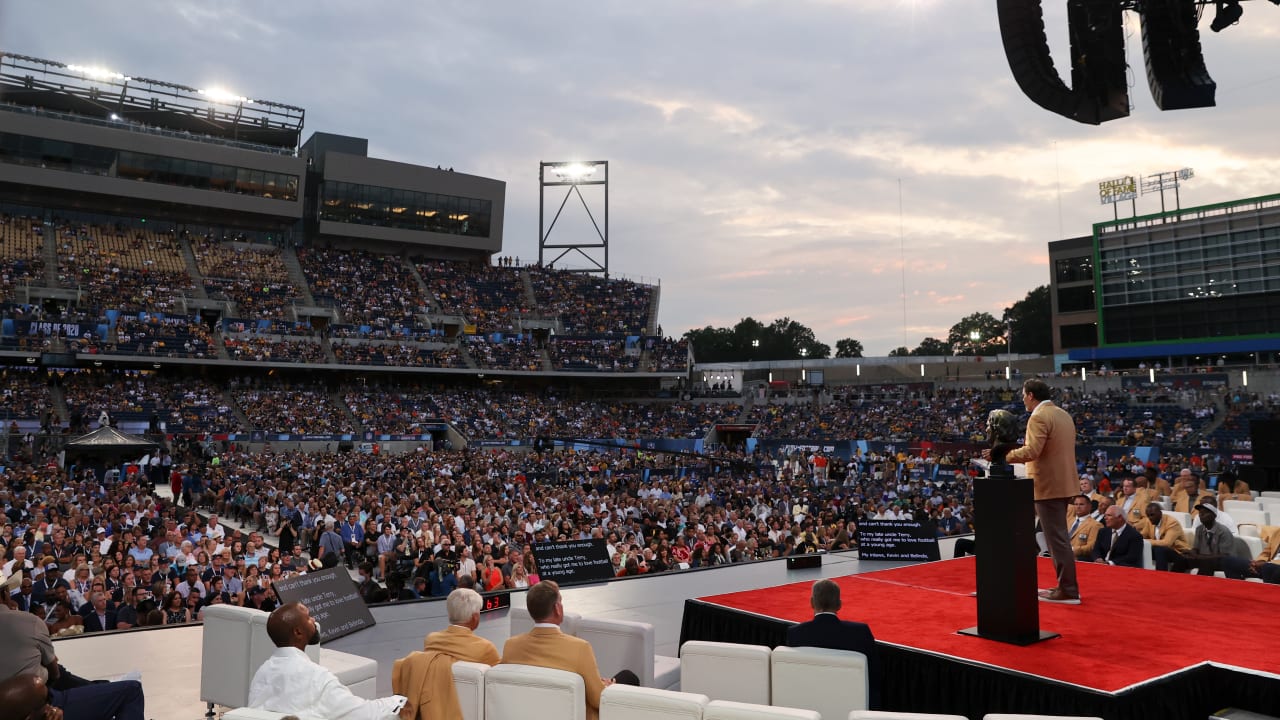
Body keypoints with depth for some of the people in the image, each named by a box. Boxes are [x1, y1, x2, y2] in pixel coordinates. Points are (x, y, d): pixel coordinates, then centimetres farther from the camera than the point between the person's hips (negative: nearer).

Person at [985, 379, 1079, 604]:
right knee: (1058, 536, 17)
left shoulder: (1039, 417, -15)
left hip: (1048, 485, -10)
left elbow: (1031, 451, -24)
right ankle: (1065, 585, 23)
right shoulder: (1063, 414, 15)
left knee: (1057, 538, -5)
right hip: (1062, 482, 10)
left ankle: (1069, 591, -2)